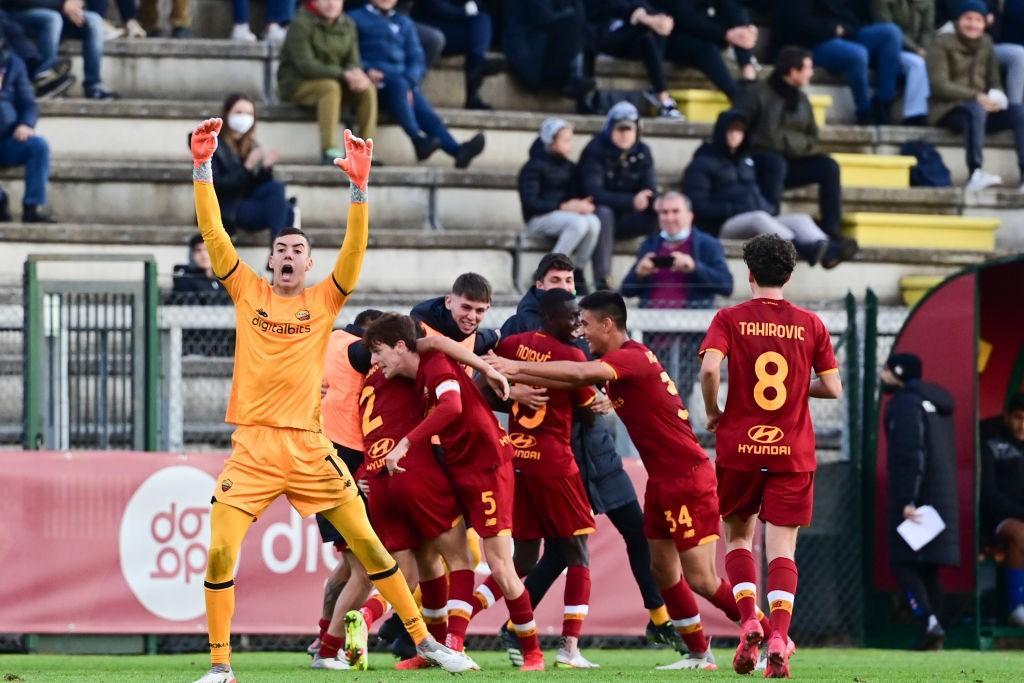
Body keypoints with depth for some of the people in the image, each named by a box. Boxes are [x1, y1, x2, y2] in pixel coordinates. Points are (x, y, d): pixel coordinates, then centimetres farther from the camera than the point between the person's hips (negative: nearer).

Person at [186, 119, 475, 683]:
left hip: (309, 447, 0)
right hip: (253, 447, 0)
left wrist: (359, 186, -15)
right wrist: (202, 167, -5)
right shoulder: (248, 293, 9)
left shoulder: (323, 301, 8)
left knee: (367, 542, 2)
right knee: (220, 553, -10)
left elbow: (354, 250, -4)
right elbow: (213, 234, 3)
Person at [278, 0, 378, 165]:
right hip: (296, 83, -6)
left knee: (368, 89, -17)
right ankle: (329, 151, -41)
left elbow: (353, 61, 2)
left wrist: (356, 74, -25)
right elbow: (305, 65, -24)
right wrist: (344, 75, -33)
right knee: (330, 87, -35)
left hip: (333, 80, 6)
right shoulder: (301, 25, -16)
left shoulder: (347, 25, 3)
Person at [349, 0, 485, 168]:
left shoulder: (405, 23, 28)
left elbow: (417, 61, 16)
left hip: (404, 80, 3)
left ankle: (456, 150, -49)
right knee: (398, 83, -36)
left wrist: (409, 82, -6)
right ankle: (418, 140, -53)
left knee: (425, 112, -25)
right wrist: (367, 70, -14)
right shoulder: (355, 18, 18)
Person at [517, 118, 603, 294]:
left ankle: (577, 272, -16)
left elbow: (577, 194, 15)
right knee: (579, 223, -33)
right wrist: (564, 206, -21)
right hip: (538, 219, -6)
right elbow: (530, 203, -15)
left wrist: (582, 205, -10)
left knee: (593, 222, -25)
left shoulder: (569, 167, 14)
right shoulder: (533, 167, -6)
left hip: (564, 215, 6)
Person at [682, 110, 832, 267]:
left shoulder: (746, 160, 28)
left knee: (801, 219, -20)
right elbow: (698, 206, -5)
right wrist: (731, 209, -15)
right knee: (759, 218, -38)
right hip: (725, 226, -7)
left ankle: (825, 251, -53)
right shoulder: (702, 164, 6)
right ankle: (803, 248, -65)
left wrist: (769, 207, 8)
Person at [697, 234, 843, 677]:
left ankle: (749, 621, -2)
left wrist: (713, 413, -1)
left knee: (738, 537, 18)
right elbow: (832, 387, 2)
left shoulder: (730, 319, -3)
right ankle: (778, 641, -15)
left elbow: (709, 368, -18)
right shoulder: (810, 325, 1)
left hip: (739, 446, 0)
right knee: (782, 549, 1)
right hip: (793, 452, 0)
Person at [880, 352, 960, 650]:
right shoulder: (937, 403, 19)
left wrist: (907, 500, -24)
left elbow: (911, 455, -20)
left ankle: (929, 621, -24)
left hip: (914, 500, -9)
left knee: (903, 563, -8)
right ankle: (933, 629, 3)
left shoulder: (905, 404, -10)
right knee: (928, 567, 9)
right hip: (942, 498, 9)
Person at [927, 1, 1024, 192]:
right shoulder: (942, 44, -2)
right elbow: (939, 85, -12)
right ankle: (975, 174, -48)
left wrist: (996, 97, -10)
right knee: (976, 110, -38)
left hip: (982, 106, 5)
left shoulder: (986, 45, 14)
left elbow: (995, 82, 16)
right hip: (949, 110, -5)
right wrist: (976, 97, -23)